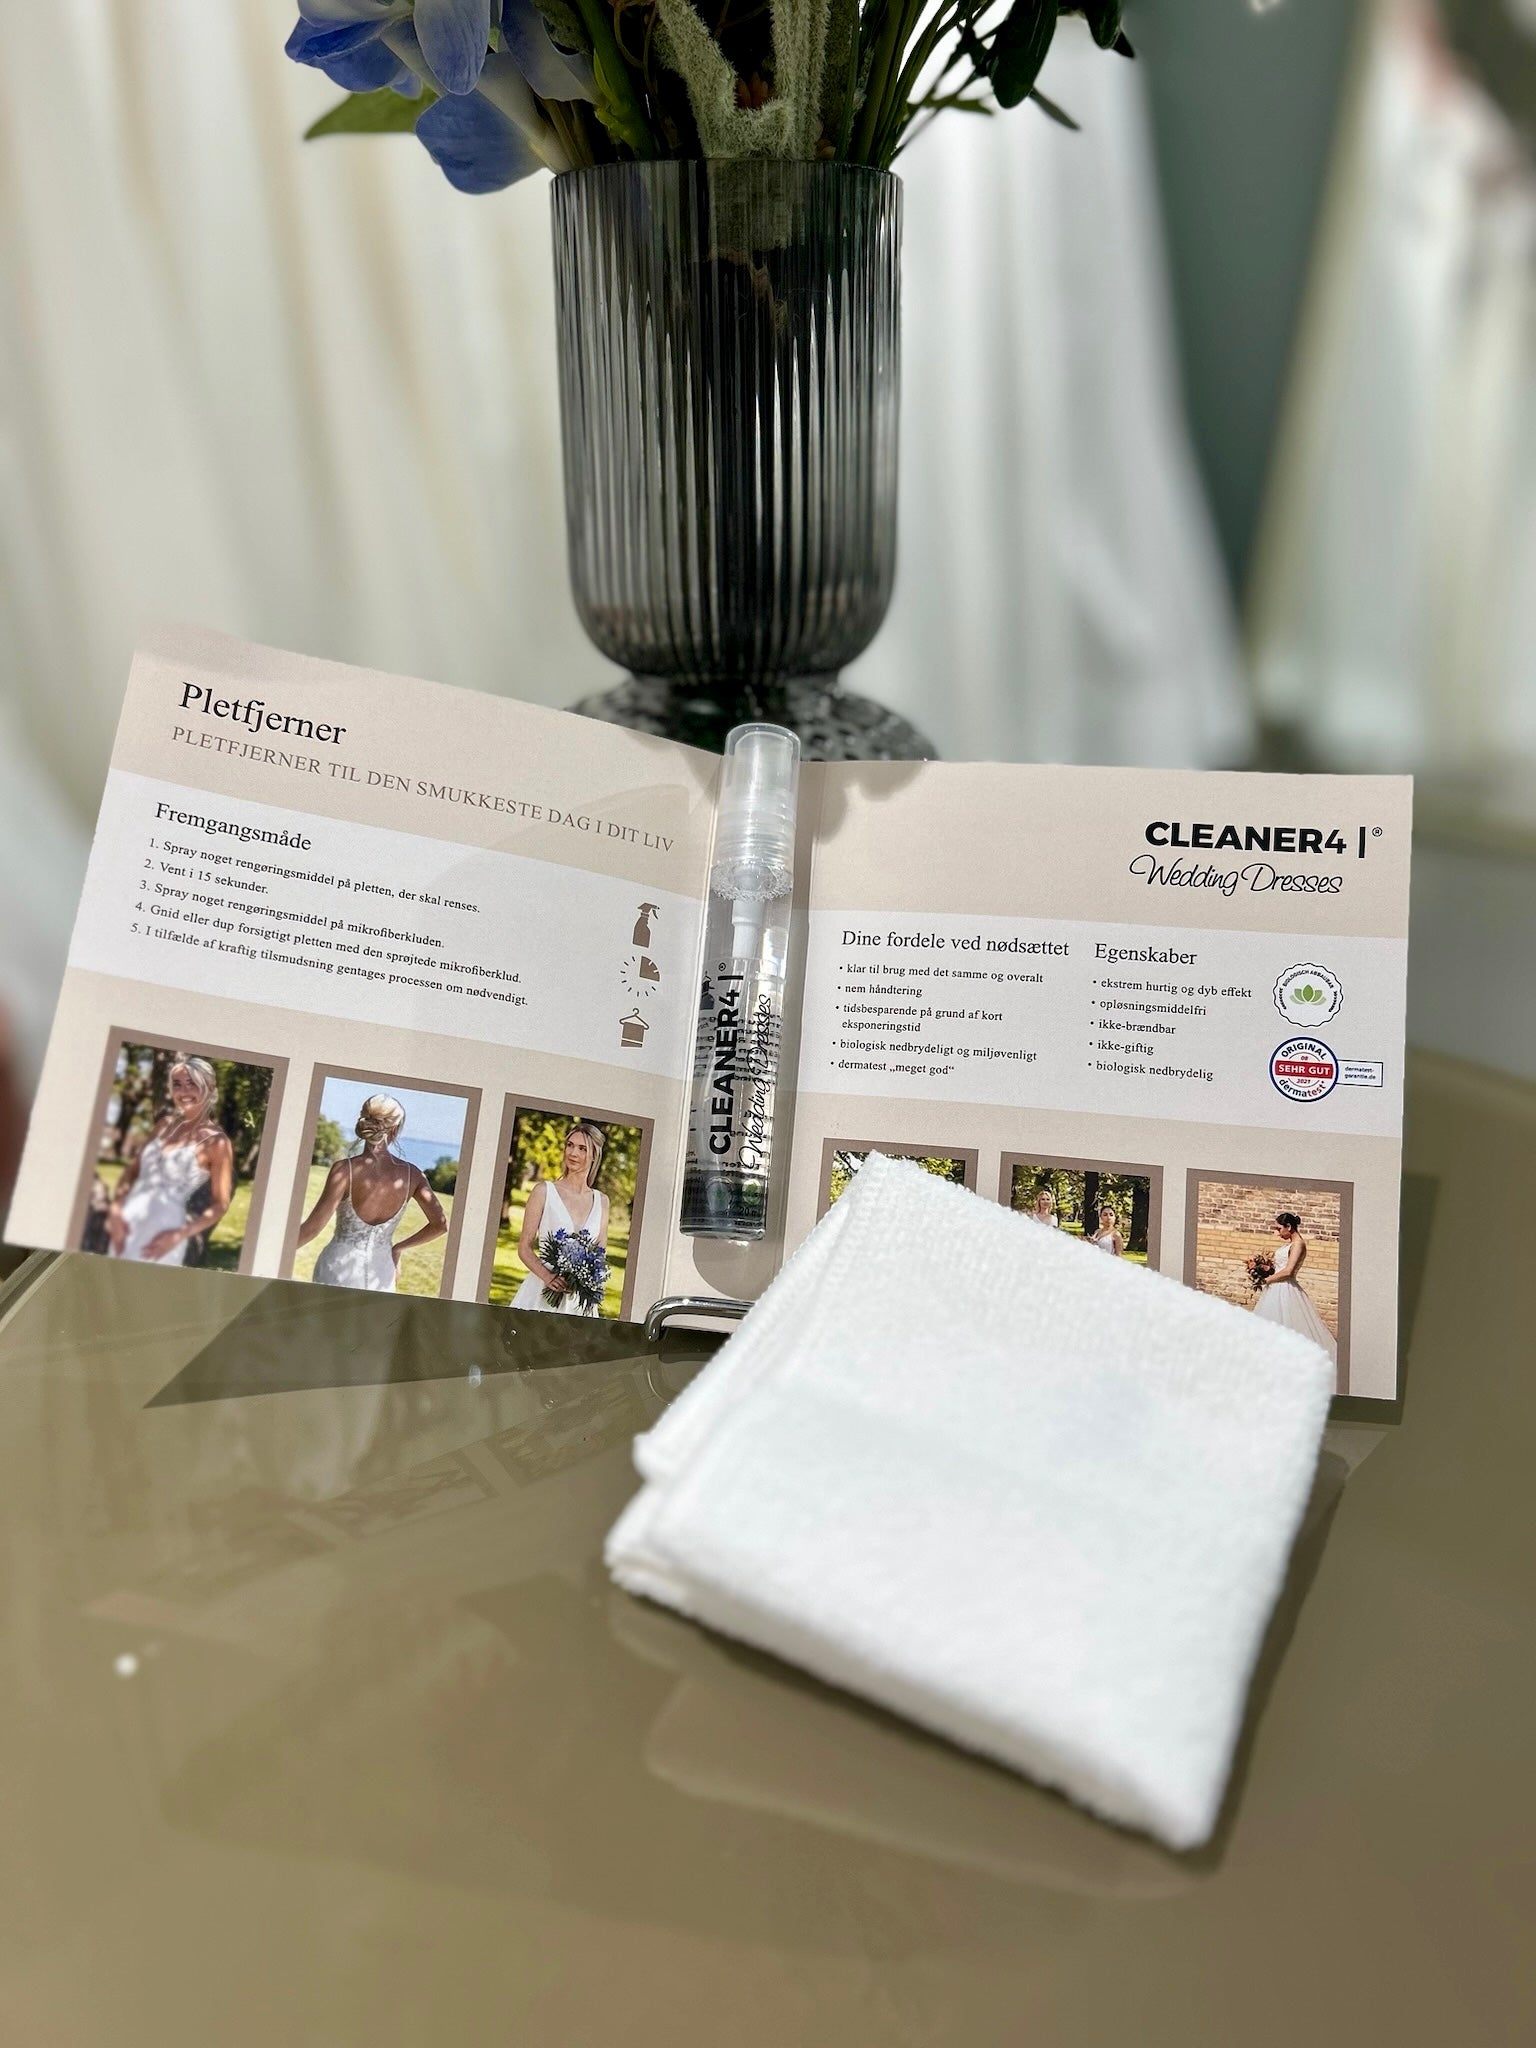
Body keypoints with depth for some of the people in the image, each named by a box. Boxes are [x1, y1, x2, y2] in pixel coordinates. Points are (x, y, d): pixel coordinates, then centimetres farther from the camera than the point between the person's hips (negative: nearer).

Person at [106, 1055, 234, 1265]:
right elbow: (132, 1170, 12)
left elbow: (220, 1205, -7)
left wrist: (178, 1235, -16)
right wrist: (115, 1209, -4)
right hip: (127, 1226, 6)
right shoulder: (165, 1124, 10)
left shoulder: (216, 1142, -7)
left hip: (160, 1238, -6)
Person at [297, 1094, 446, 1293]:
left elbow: (312, 1227, -16)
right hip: (381, 1276, 3)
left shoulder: (345, 1170, -14)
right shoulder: (411, 1175, -5)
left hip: (338, 1270, -2)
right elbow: (440, 1225, 0)